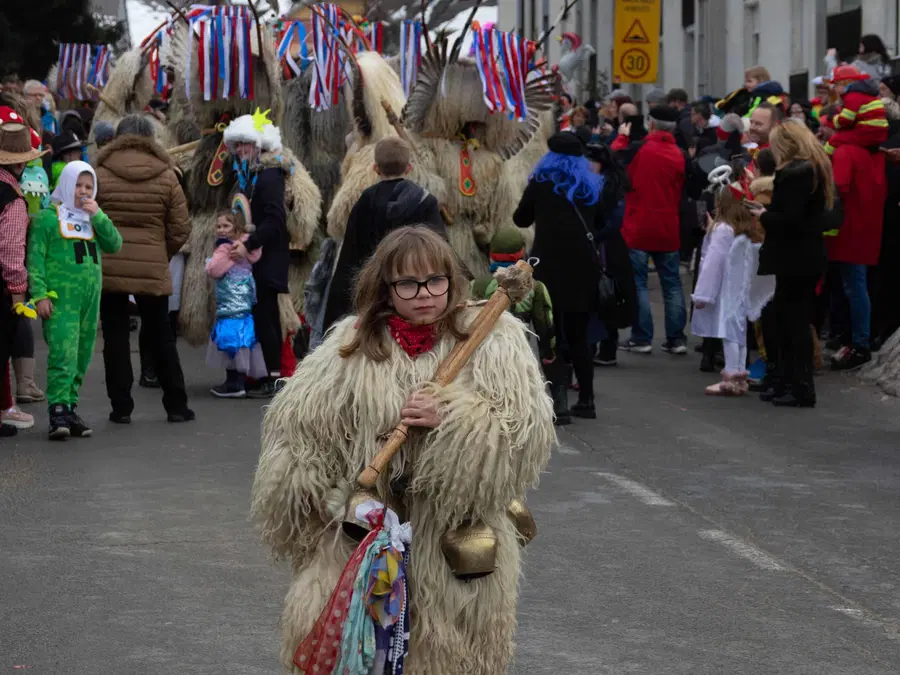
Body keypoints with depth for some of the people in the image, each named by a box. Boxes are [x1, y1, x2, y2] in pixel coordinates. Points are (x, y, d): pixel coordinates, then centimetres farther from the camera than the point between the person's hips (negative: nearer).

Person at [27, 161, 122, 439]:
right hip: (60, 299, -6)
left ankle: (71, 408, 15)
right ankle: (58, 412, -19)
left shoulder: (93, 219, 18)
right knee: (63, 354, -16)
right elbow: (35, 257, -4)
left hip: (90, 299, 6)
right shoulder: (47, 218, 1)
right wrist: (39, 294, -12)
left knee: (81, 358, 8)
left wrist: (98, 216, -3)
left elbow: (115, 245, 6)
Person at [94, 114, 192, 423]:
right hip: (152, 269, 1)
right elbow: (180, 228, 0)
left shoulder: (100, 174, -3)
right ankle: (176, 405, 16)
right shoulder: (166, 177, -1)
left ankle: (121, 406, 6)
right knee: (161, 336, 12)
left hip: (108, 267, -1)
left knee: (115, 336, 8)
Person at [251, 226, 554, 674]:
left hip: (458, 537, -2)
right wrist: (311, 495, 8)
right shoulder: (355, 343, 3)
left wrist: (451, 418, -21)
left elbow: (531, 429, -12)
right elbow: (293, 420, 9)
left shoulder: (492, 339, -3)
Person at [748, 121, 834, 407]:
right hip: (807, 254, 10)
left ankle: (801, 389, -1)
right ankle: (785, 382, 21)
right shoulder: (814, 168, 13)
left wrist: (764, 216, -6)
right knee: (788, 319, 15)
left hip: (795, 257, -10)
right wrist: (769, 211, 9)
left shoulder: (794, 173, -18)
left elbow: (790, 219, -23)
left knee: (794, 322, -4)